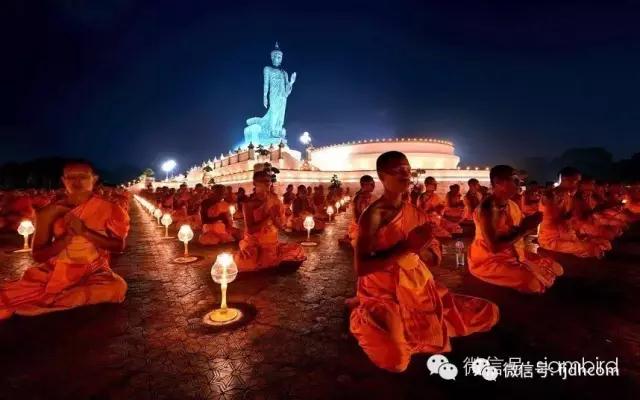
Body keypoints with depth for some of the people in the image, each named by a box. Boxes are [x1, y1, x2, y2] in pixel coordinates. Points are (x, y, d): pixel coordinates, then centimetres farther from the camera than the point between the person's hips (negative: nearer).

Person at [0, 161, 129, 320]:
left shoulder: (109, 209, -5)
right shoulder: (49, 213, 0)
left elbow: (119, 246, -9)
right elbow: (38, 255, 0)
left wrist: (85, 232, -21)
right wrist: (67, 237, -18)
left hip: (91, 272, 0)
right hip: (53, 271, 1)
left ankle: (45, 303, -19)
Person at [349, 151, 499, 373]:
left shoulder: (415, 212, 4)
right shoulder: (373, 214, -16)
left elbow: (435, 258, 7)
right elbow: (361, 268, -23)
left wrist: (419, 249, -16)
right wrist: (407, 247, -27)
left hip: (419, 288, 7)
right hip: (384, 294, -6)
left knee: (488, 312, 9)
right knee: (395, 358, -33)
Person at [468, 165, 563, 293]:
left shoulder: (513, 206, 1)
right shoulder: (485, 209, -25)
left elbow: (517, 236, 4)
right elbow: (494, 247, -27)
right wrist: (524, 228, -25)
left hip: (511, 254, 8)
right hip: (487, 259, -8)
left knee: (555, 268, 8)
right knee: (533, 282, -24)